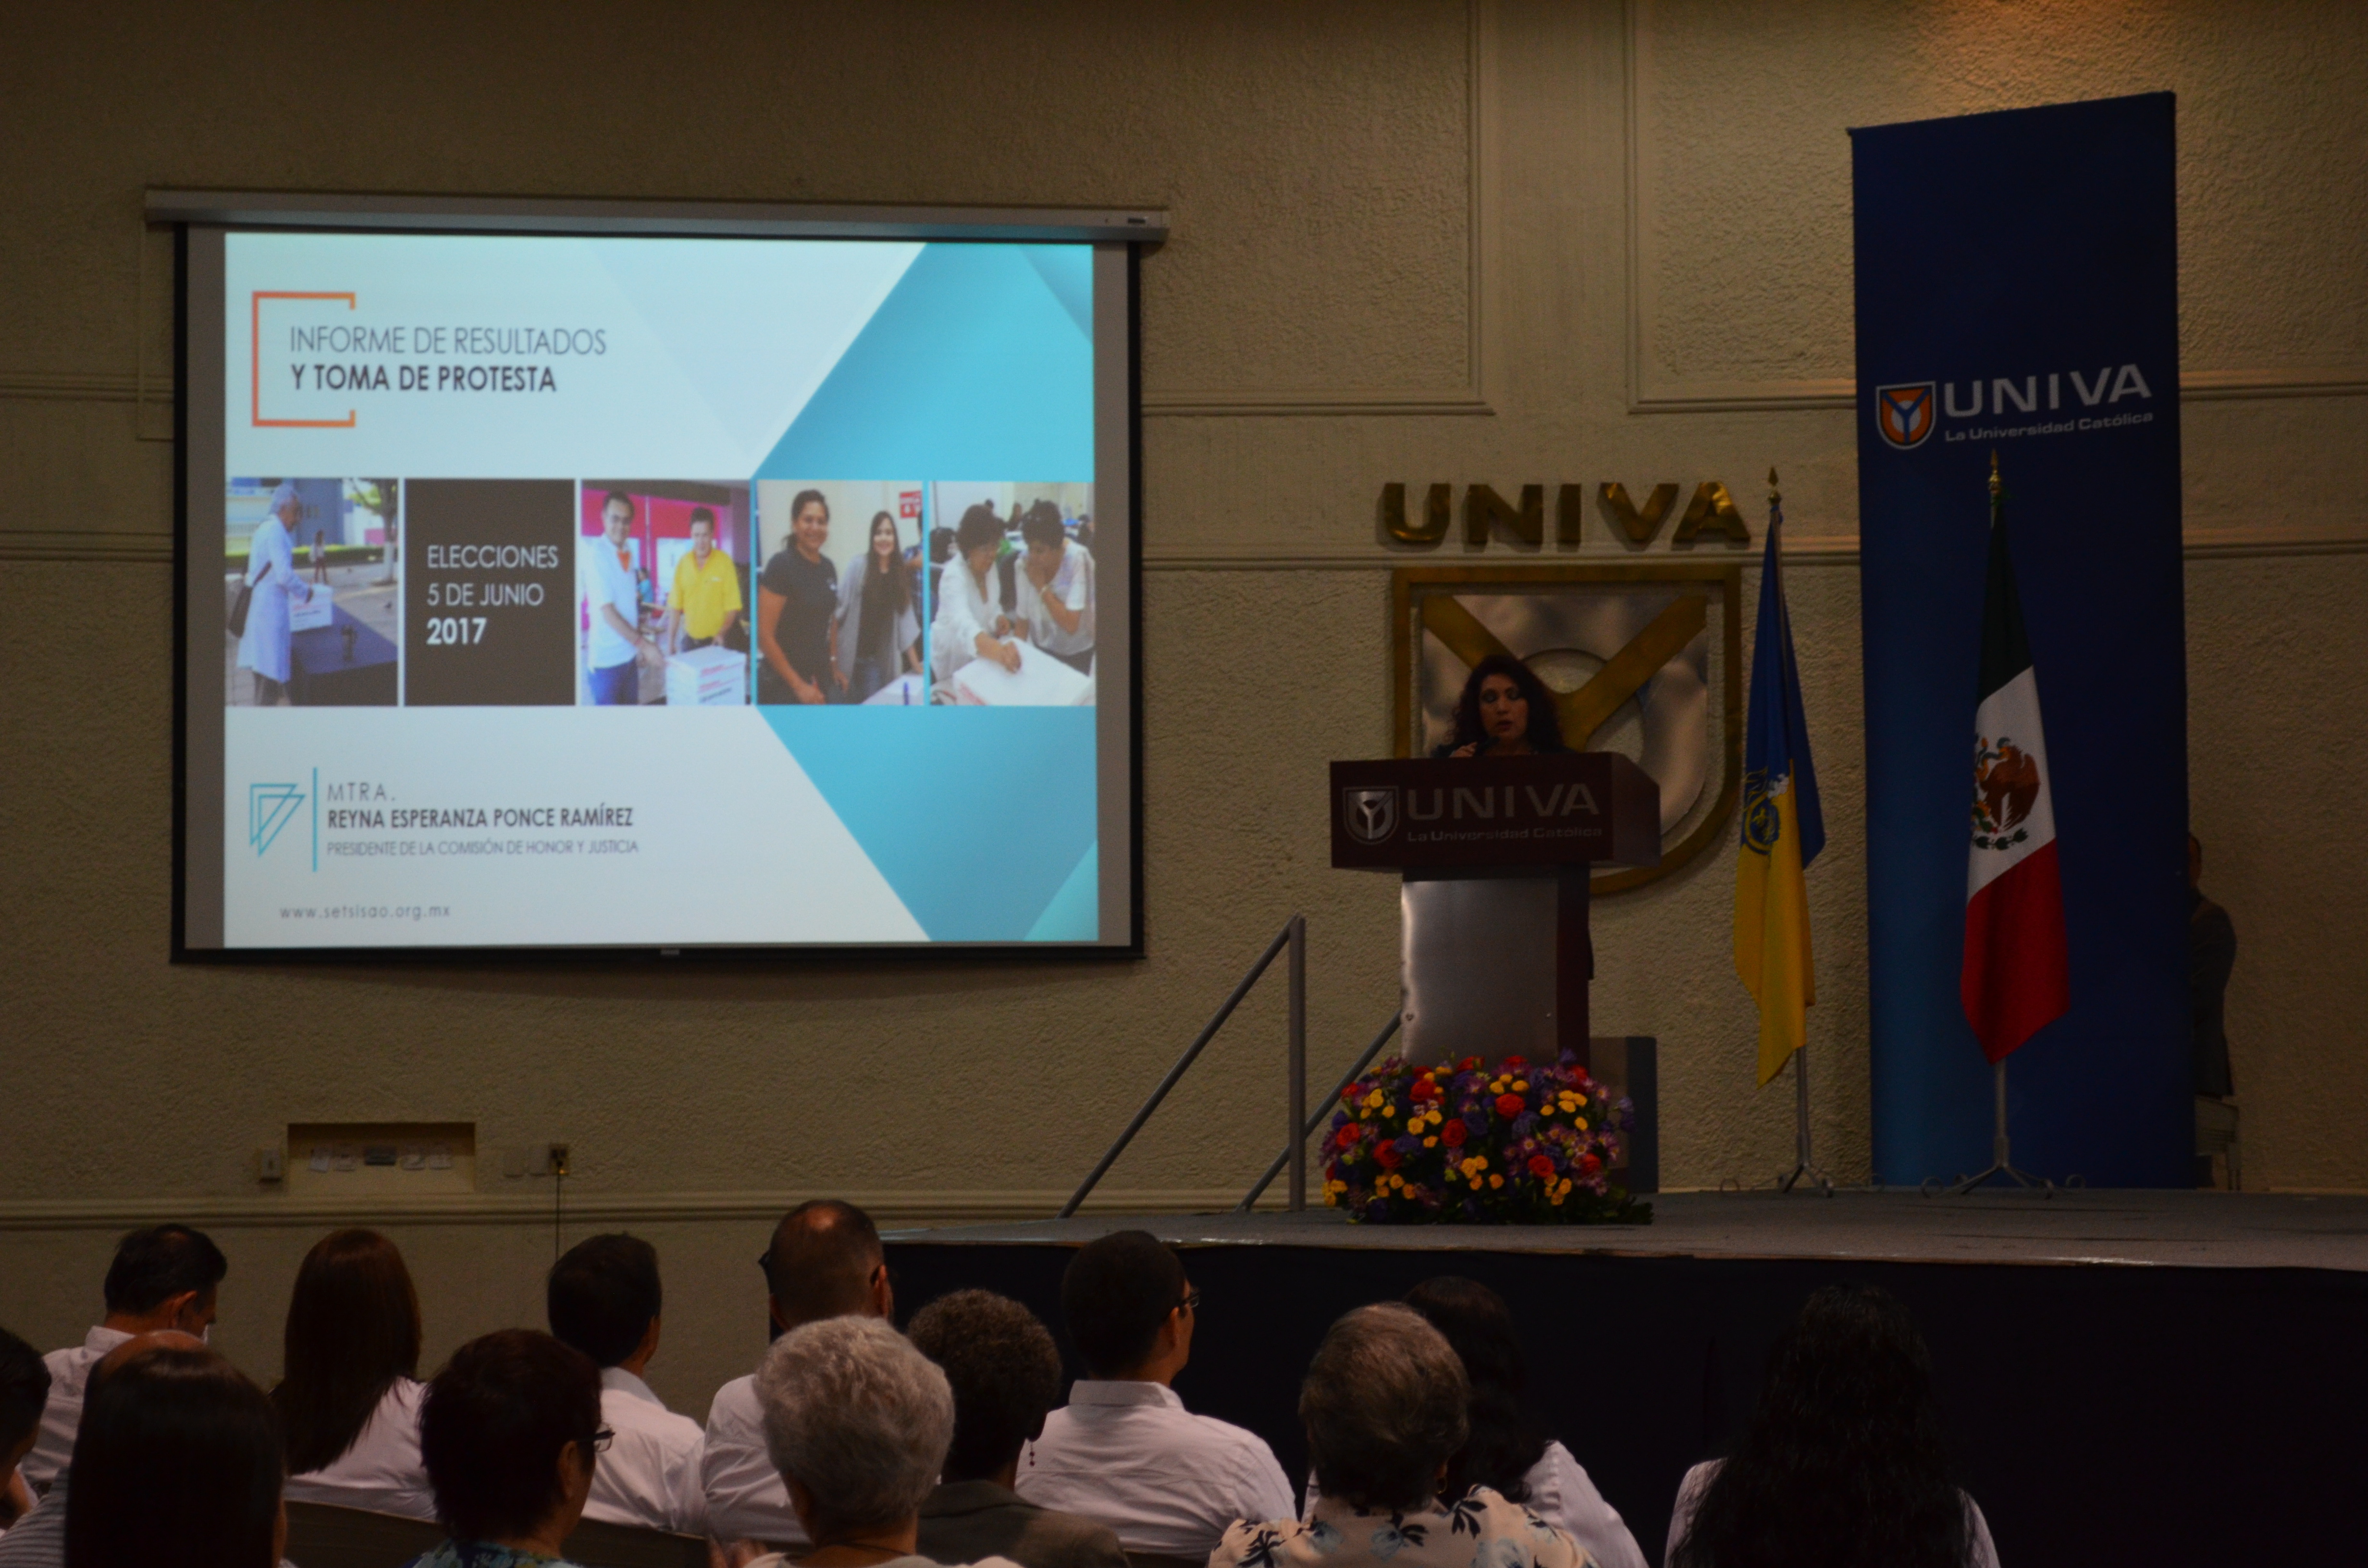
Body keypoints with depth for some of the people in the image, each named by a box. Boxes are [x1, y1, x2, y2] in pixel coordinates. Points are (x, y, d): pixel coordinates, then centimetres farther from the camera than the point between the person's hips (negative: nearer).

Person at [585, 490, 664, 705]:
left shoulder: (629, 554, 9)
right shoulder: (595, 554, -14)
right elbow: (607, 611, -19)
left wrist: (640, 647, 9)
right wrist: (644, 644, -21)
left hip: (630, 655, 7)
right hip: (607, 658, -7)